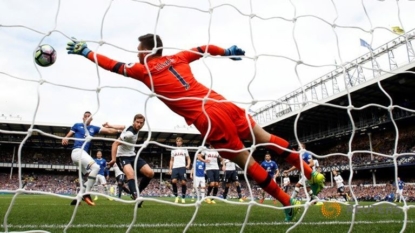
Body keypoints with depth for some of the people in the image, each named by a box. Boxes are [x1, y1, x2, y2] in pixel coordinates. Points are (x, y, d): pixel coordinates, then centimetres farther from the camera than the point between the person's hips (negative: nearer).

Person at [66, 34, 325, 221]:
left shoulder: (144, 70, 5)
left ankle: (287, 201, 14)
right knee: (265, 137, 15)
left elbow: (113, 65, 15)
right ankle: (311, 173, 18)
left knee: (245, 160, 7)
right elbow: (203, 48, 27)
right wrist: (227, 52, 41)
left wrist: (85, 51, 27)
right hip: (222, 104, 5)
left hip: (208, 120, -5)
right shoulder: (177, 58, 17)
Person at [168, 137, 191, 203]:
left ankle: (183, 197, 2)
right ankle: (176, 196, -2)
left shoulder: (185, 150, 16)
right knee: (173, 181, -18)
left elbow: (188, 158, 16)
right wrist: (170, 169, 11)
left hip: (182, 167, -1)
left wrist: (188, 165, -4)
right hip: (175, 168, 1)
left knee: (183, 182, -11)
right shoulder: (173, 150, 20)